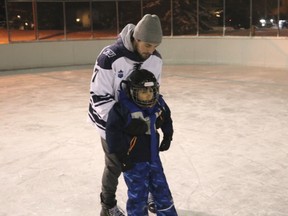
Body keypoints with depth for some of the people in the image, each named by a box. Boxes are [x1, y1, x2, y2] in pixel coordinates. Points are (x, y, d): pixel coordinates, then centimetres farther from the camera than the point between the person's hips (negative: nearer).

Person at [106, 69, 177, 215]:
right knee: (138, 197, 3)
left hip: (153, 158, 6)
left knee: (162, 192, 16)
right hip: (133, 161, -5)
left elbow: (166, 119, 18)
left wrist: (167, 137, 14)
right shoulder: (123, 108, -23)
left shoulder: (159, 104, -2)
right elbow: (113, 132, -20)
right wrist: (121, 156, -16)